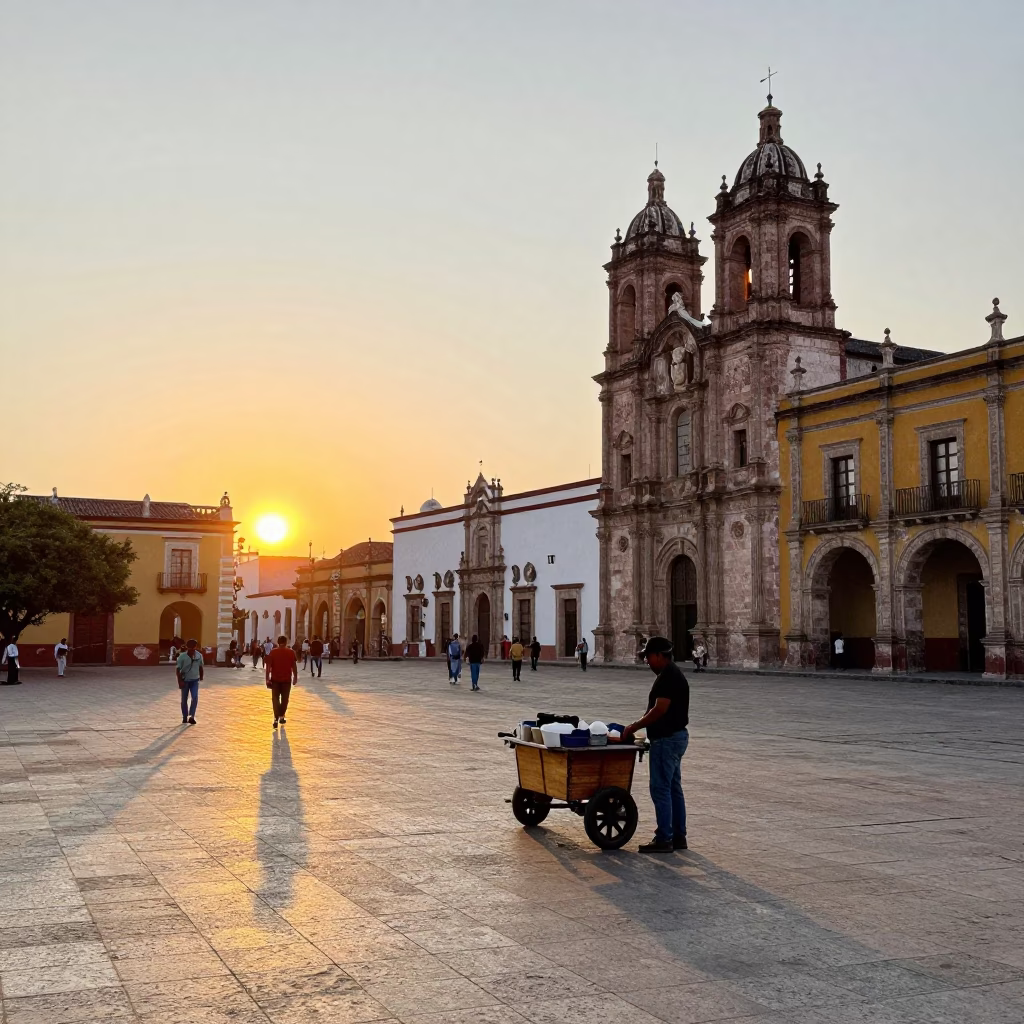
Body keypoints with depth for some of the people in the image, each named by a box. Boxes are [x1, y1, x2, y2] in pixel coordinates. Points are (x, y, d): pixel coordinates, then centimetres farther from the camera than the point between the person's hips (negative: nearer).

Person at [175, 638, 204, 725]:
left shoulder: (199, 655, -8)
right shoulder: (182, 656, -16)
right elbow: (177, 669, -13)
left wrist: (201, 677, 16)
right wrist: (180, 681, -18)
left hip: (194, 680, 1)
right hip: (185, 680, -1)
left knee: (195, 698, -15)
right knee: (184, 700, 9)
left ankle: (191, 716, -14)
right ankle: (185, 717, 23)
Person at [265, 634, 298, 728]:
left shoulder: (273, 652, -2)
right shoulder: (291, 652, -2)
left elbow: (268, 666, -6)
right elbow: (294, 666, -2)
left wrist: (267, 679, -4)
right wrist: (295, 677, 7)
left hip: (275, 679, 0)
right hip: (287, 679, 0)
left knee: (275, 699, 5)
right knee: (284, 699, 14)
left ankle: (276, 718, -8)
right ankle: (281, 717, 20)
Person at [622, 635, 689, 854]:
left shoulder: (669, 676, -18)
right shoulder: (671, 674, 14)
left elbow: (660, 710, -24)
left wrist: (634, 727, -15)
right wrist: (638, 725, 14)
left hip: (667, 739, -11)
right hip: (675, 737, 11)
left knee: (660, 788, -6)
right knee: (673, 788, 14)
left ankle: (664, 839, -2)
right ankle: (678, 836, 19)